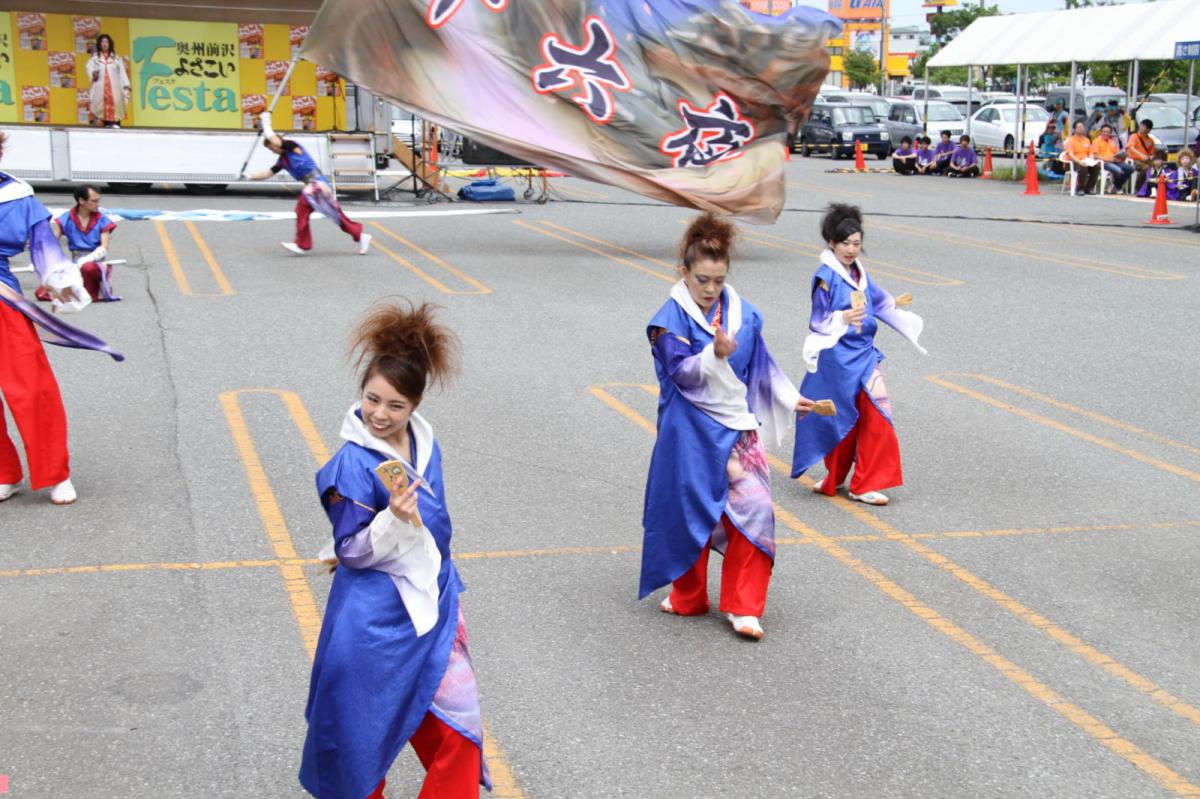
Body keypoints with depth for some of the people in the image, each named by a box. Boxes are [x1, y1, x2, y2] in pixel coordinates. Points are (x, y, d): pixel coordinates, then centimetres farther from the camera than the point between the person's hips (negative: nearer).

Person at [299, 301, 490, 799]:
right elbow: (352, 551, -15)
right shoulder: (353, 463, -18)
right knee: (365, 728, 10)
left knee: (458, 724, 5)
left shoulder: (425, 445, 1)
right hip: (376, 616, -6)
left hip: (430, 606, 6)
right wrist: (394, 518, -32)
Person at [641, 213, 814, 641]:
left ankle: (742, 606, 1)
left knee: (753, 508, -6)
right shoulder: (671, 320, -9)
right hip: (691, 432, -3)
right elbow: (682, 372, -19)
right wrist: (715, 354, -35)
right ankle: (688, 598, 26)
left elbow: (760, 364, 16)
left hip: (736, 426, 4)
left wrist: (790, 399, 20)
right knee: (690, 510, 7)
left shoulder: (742, 313, 4)